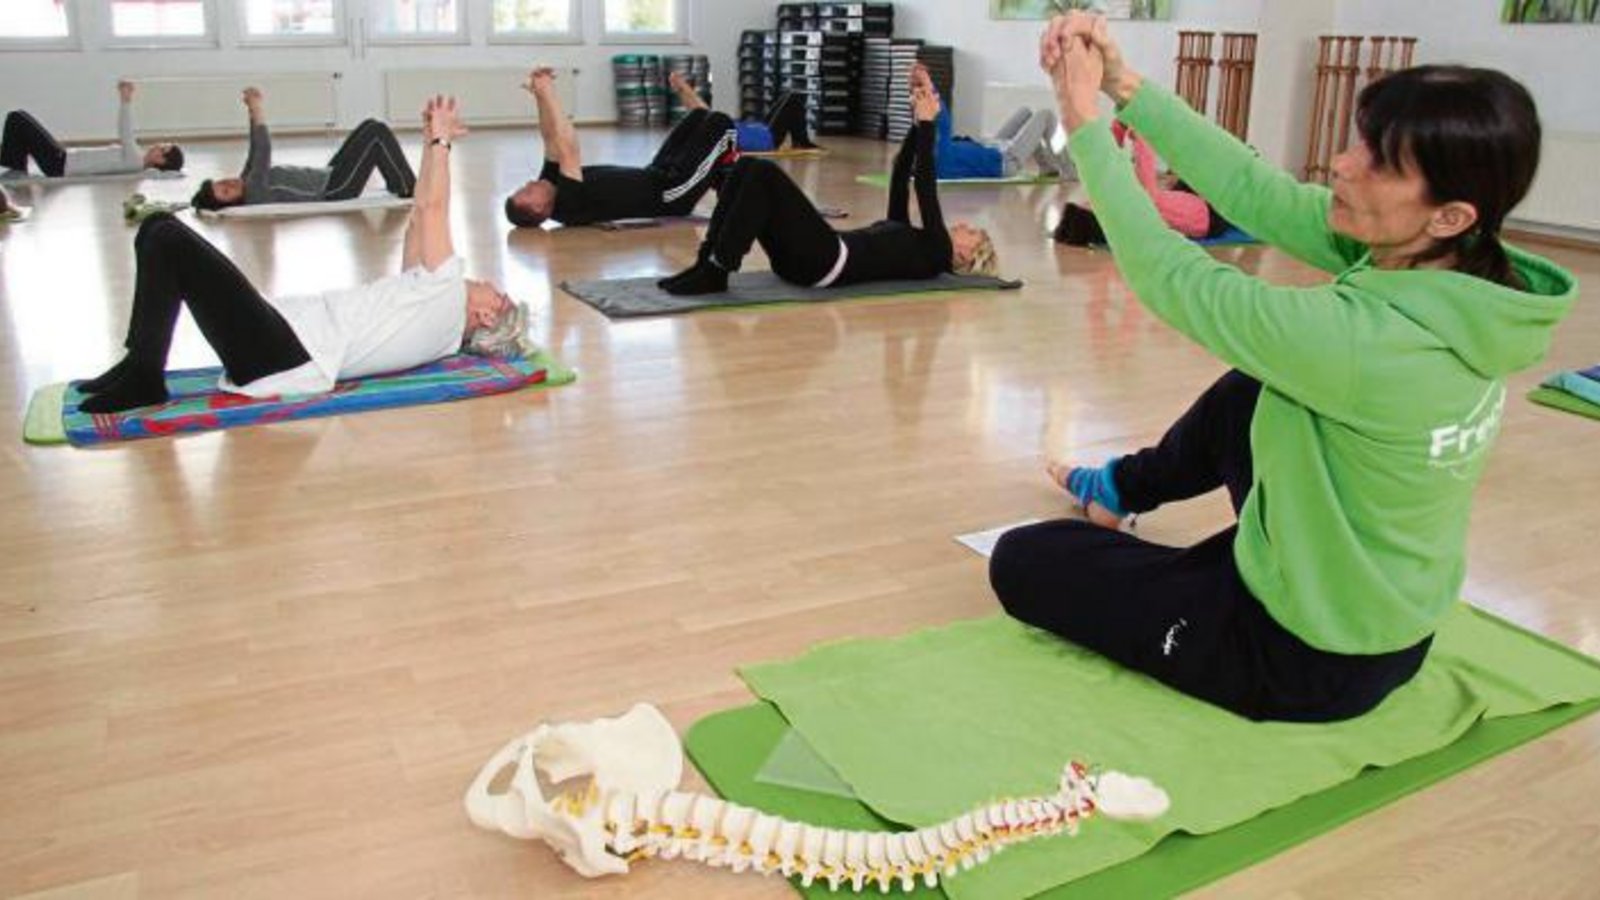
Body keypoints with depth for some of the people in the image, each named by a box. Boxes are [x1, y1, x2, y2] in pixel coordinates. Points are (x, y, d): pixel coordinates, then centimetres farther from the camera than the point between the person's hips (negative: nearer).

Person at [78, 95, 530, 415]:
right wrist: (431, 142, 23)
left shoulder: (449, 294, -5)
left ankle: (143, 378, -12)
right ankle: (139, 365, 3)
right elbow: (420, 222, 25)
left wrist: (441, 140, 3)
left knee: (168, 239, -18)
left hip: (281, 357, -10)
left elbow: (431, 209, -8)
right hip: (285, 344, 10)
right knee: (161, 229, 6)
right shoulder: (442, 325, 22)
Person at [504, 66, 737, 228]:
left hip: (656, 179, 9)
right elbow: (567, 149, -39)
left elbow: (552, 142, 0)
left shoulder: (553, 187, -5)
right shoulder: (569, 203, -31)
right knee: (719, 123, -9)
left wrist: (541, 96, -9)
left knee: (700, 116, 16)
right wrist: (547, 93, -34)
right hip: (670, 193, -9)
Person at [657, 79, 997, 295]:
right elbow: (901, 174, 29)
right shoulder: (910, 240, 31)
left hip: (827, 264, -8)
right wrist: (917, 122, 24)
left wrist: (928, 123, -1)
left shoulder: (935, 253, 9)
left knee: (765, 174, -23)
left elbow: (924, 181, 0)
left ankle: (715, 272, -23)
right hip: (805, 259, 8)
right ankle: (707, 262, -12)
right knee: (748, 168, -8)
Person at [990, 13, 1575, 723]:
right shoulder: (1454, 277, -11)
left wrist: (1086, 124, -15)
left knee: (1022, 562, 2)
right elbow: (1257, 192, -9)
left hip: (1309, 660, -7)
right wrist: (1126, 85, -13)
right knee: (1239, 397, 27)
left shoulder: (1370, 342, -35)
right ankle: (1122, 488, 51)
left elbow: (1174, 278, -24)